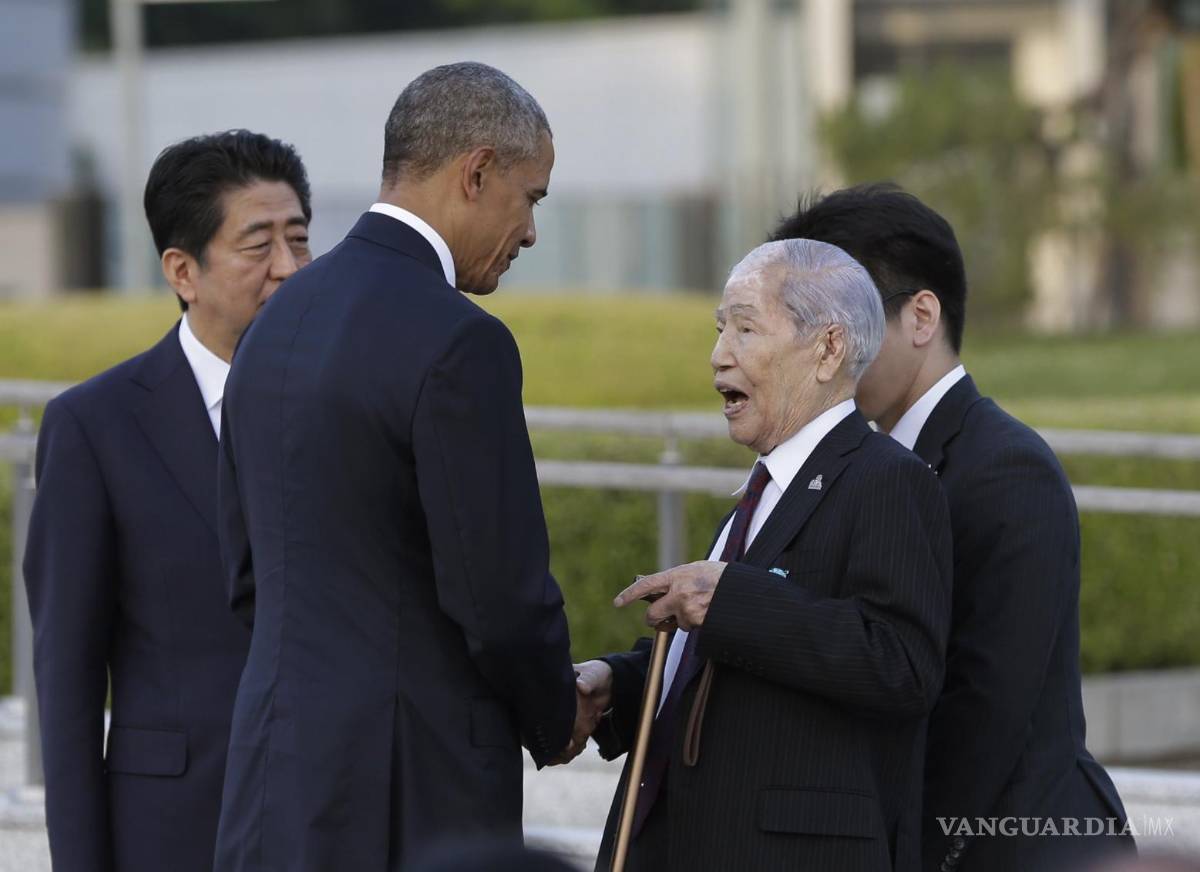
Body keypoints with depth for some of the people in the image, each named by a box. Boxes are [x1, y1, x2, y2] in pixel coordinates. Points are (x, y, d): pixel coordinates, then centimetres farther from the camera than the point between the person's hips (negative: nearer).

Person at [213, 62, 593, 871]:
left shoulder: (279, 321, 12)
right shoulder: (458, 344, -15)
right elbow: (501, 592, -17)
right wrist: (557, 719, 3)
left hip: (281, 783, 8)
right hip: (412, 800, -8)